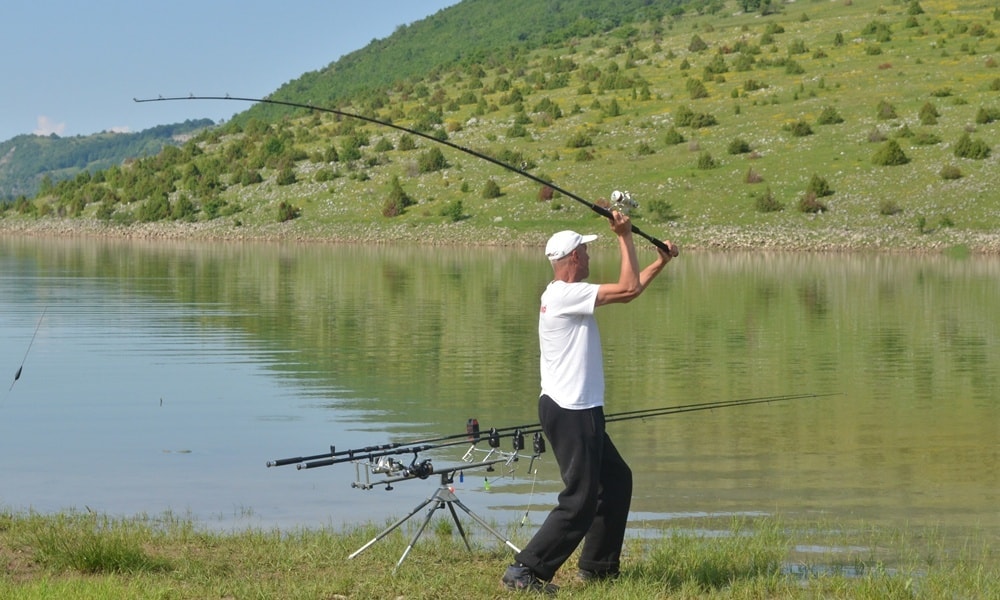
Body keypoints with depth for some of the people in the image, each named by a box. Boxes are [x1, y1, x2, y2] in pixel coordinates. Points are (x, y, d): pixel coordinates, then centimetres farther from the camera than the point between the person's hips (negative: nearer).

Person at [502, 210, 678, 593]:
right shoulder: (564, 295, -16)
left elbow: (627, 290, 26)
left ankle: (598, 566, 26)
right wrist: (624, 236, -12)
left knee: (616, 480, 19)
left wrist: (660, 262, 25)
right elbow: (628, 290, -18)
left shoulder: (570, 294, 15)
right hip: (569, 413, -11)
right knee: (580, 500, -11)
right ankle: (525, 571, -12)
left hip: (580, 411, 11)